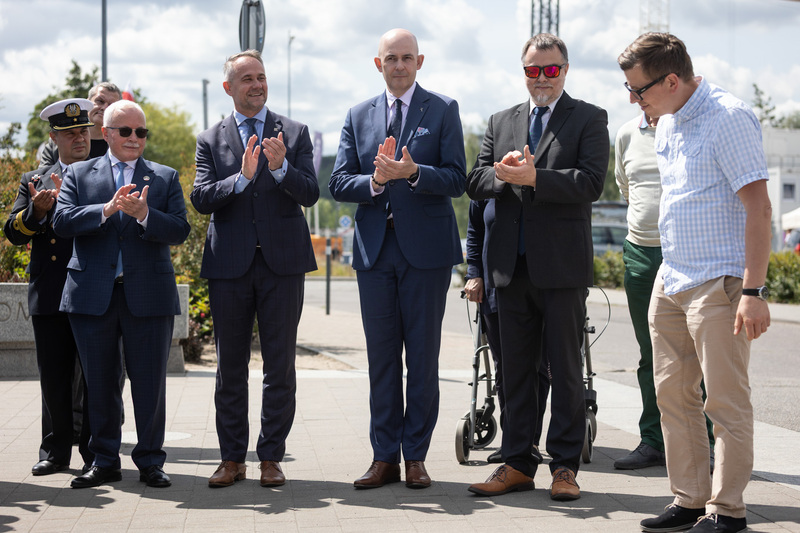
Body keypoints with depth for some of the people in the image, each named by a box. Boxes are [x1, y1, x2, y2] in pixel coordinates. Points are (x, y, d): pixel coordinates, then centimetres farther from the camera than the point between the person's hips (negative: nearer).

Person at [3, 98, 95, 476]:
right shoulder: (34, 182, 16)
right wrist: (37, 210, -13)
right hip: (50, 298, 2)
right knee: (54, 378, 6)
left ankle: (96, 452, 10)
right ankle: (56, 452, 16)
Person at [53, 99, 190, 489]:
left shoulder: (165, 178, 11)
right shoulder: (79, 174, 11)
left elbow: (179, 231, -1)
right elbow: (62, 221, -4)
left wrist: (143, 214, -19)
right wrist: (106, 210, -18)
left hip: (148, 296, 0)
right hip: (93, 296, 1)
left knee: (149, 381, 2)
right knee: (99, 382, 7)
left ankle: (150, 461, 13)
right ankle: (104, 461, 18)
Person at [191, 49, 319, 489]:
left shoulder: (294, 133, 7)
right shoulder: (211, 140, 8)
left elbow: (309, 194, -2)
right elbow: (201, 199, -4)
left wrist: (281, 166, -20)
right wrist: (242, 176, -19)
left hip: (282, 262, 0)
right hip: (230, 265, 1)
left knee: (280, 366, 2)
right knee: (230, 367, 6)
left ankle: (271, 457, 10)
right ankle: (232, 458, 14)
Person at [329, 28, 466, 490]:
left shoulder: (443, 110, 3)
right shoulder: (359, 117, 12)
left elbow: (456, 180, -6)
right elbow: (339, 184, 5)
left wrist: (413, 173, -22)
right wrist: (374, 180, -14)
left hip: (426, 249, -3)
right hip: (375, 249, 3)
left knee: (423, 356, 1)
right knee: (382, 357, 6)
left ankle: (416, 456, 9)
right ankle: (385, 457, 12)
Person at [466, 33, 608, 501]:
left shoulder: (589, 119, 3)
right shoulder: (501, 123, 17)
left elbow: (591, 182, -11)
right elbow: (475, 182, 9)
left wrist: (532, 177, -18)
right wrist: (506, 174, -12)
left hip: (563, 265, -4)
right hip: (512, 265, 4)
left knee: (565, 369, 0)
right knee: (516, 369, 7)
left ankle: (565, 466, 8)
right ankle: (518, 464, 14)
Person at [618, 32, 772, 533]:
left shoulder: (729, 118, -14)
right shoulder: (668, 123, 13)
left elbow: (759, 207, -17)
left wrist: (753, 291, -21)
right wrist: (667, 272, 19)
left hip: (719, 284, -9)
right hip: (671, 280, 9)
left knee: (726, 401, -3)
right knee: (673, 394, 10)